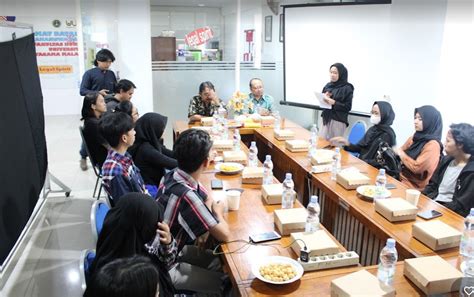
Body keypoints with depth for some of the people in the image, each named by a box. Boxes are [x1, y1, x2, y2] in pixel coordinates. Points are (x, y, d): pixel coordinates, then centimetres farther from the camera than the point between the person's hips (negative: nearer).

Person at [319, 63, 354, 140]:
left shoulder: (347, 88, -7)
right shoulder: (328, 86, 7)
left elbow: (348, 107, -11)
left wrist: (334, 103, -21)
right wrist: (324, 98, -7)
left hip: (338, 120, -5)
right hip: (326, 118, 5)